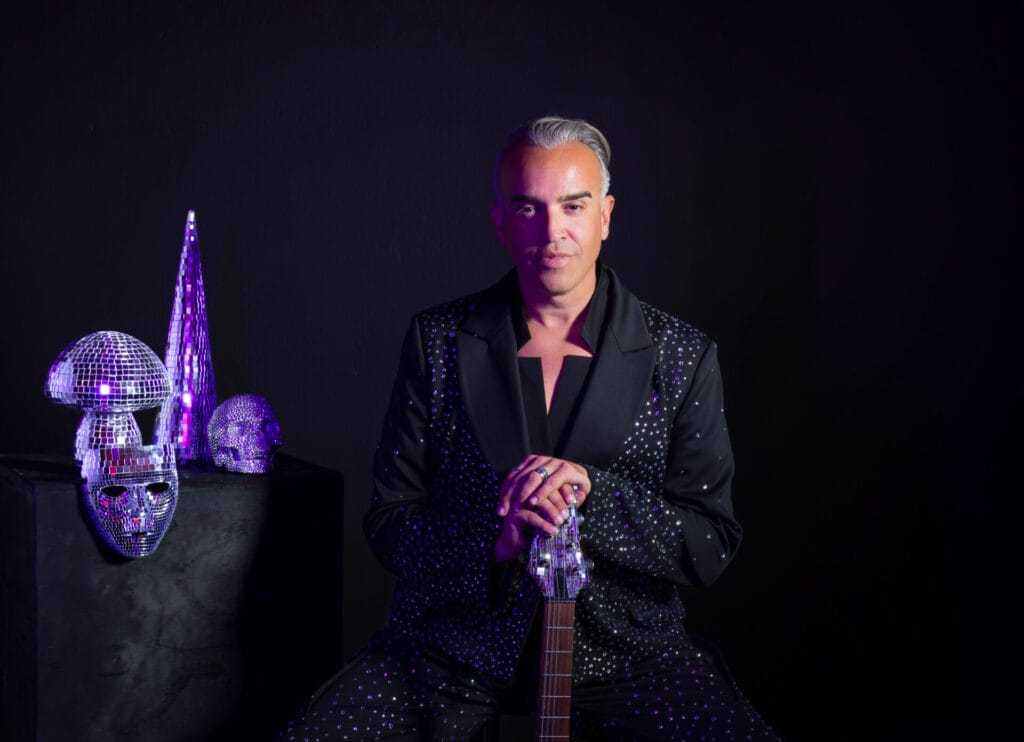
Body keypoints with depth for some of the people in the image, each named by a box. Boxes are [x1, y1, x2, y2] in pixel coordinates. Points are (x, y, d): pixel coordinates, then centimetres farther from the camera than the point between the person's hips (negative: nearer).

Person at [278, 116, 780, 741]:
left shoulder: (683, 357, 0)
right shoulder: (438, 340, 3)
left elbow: (711, 547, -2)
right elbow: (388, 524, 2)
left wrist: (592, 489, -19)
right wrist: (494, 540, -17)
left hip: (621, 647, 0)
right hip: (454, 639, 0)